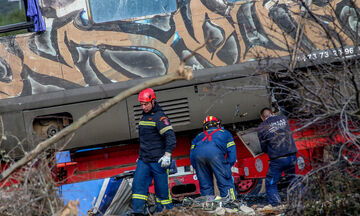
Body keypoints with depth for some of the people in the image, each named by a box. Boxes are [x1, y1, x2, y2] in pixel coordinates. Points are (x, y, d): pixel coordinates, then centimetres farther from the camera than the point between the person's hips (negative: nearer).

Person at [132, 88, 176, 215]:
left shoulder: (160, 117, -11)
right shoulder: (144, 117, 16)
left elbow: (170, 137, -18)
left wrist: (167, 155, -27)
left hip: (158, 161, -7)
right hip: (143, 161, 7)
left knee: (162, 189, -1)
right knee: (138, 184, -6)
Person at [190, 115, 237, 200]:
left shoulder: (199, 136, 41)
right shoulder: (225, 133, 35)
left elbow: (191, 154, 30)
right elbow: (231, 151, 21)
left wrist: (196, 168, 30)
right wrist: (227, 167, 19)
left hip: (197, 155, 3)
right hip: (215, 153, -3)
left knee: (205, 186, 10)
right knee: (225, 183, -3)